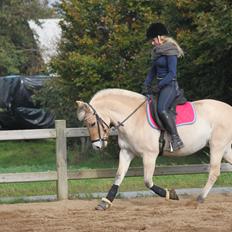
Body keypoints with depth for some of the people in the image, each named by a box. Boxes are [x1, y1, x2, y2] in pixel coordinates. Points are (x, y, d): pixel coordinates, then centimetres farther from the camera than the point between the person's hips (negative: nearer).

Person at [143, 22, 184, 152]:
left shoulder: (170, 51, -13)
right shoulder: (157, 51, 15)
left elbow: (172, 73, -18)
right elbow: (153, 70, 20)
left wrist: (159, 86, -18)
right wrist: (147, 84, 6)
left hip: (170, 85, -10)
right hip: (161, 85, 10)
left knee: (162, 109, -30)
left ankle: (176, 139, -31)